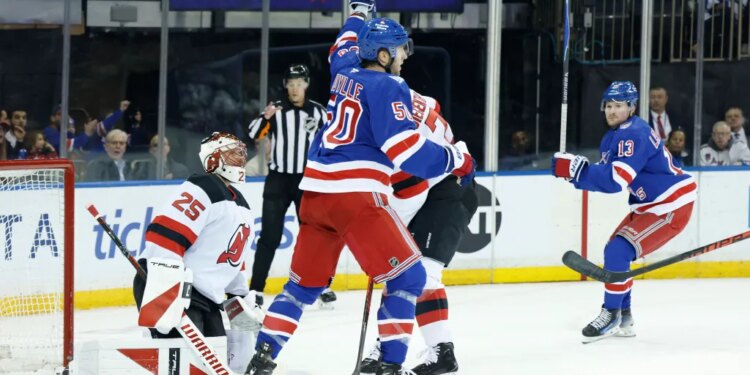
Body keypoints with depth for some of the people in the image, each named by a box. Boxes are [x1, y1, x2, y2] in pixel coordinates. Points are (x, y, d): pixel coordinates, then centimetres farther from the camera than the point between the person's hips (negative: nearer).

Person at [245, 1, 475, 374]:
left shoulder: (346, 71, 17)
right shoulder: (387, 87, -6)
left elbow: (347, 45, 43)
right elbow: (405, 148, -15)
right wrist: (456, 158, -4)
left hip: (316, 191, 8)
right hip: (355, 194, -8)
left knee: (305, 282, 16)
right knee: (407, 276, -1)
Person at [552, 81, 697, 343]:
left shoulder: (635, 135, -23)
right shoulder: (612, 138, 10)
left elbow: (616, 180, -31)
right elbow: (605, 178, 7)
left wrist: (577, 168, -32)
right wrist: (574, 173, -10)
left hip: (673, 206, -11)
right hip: (649, 206, 11)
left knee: (618, 251, -18)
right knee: (615, 251, 12)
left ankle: (611, 314, -9)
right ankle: (623, 318, 21)